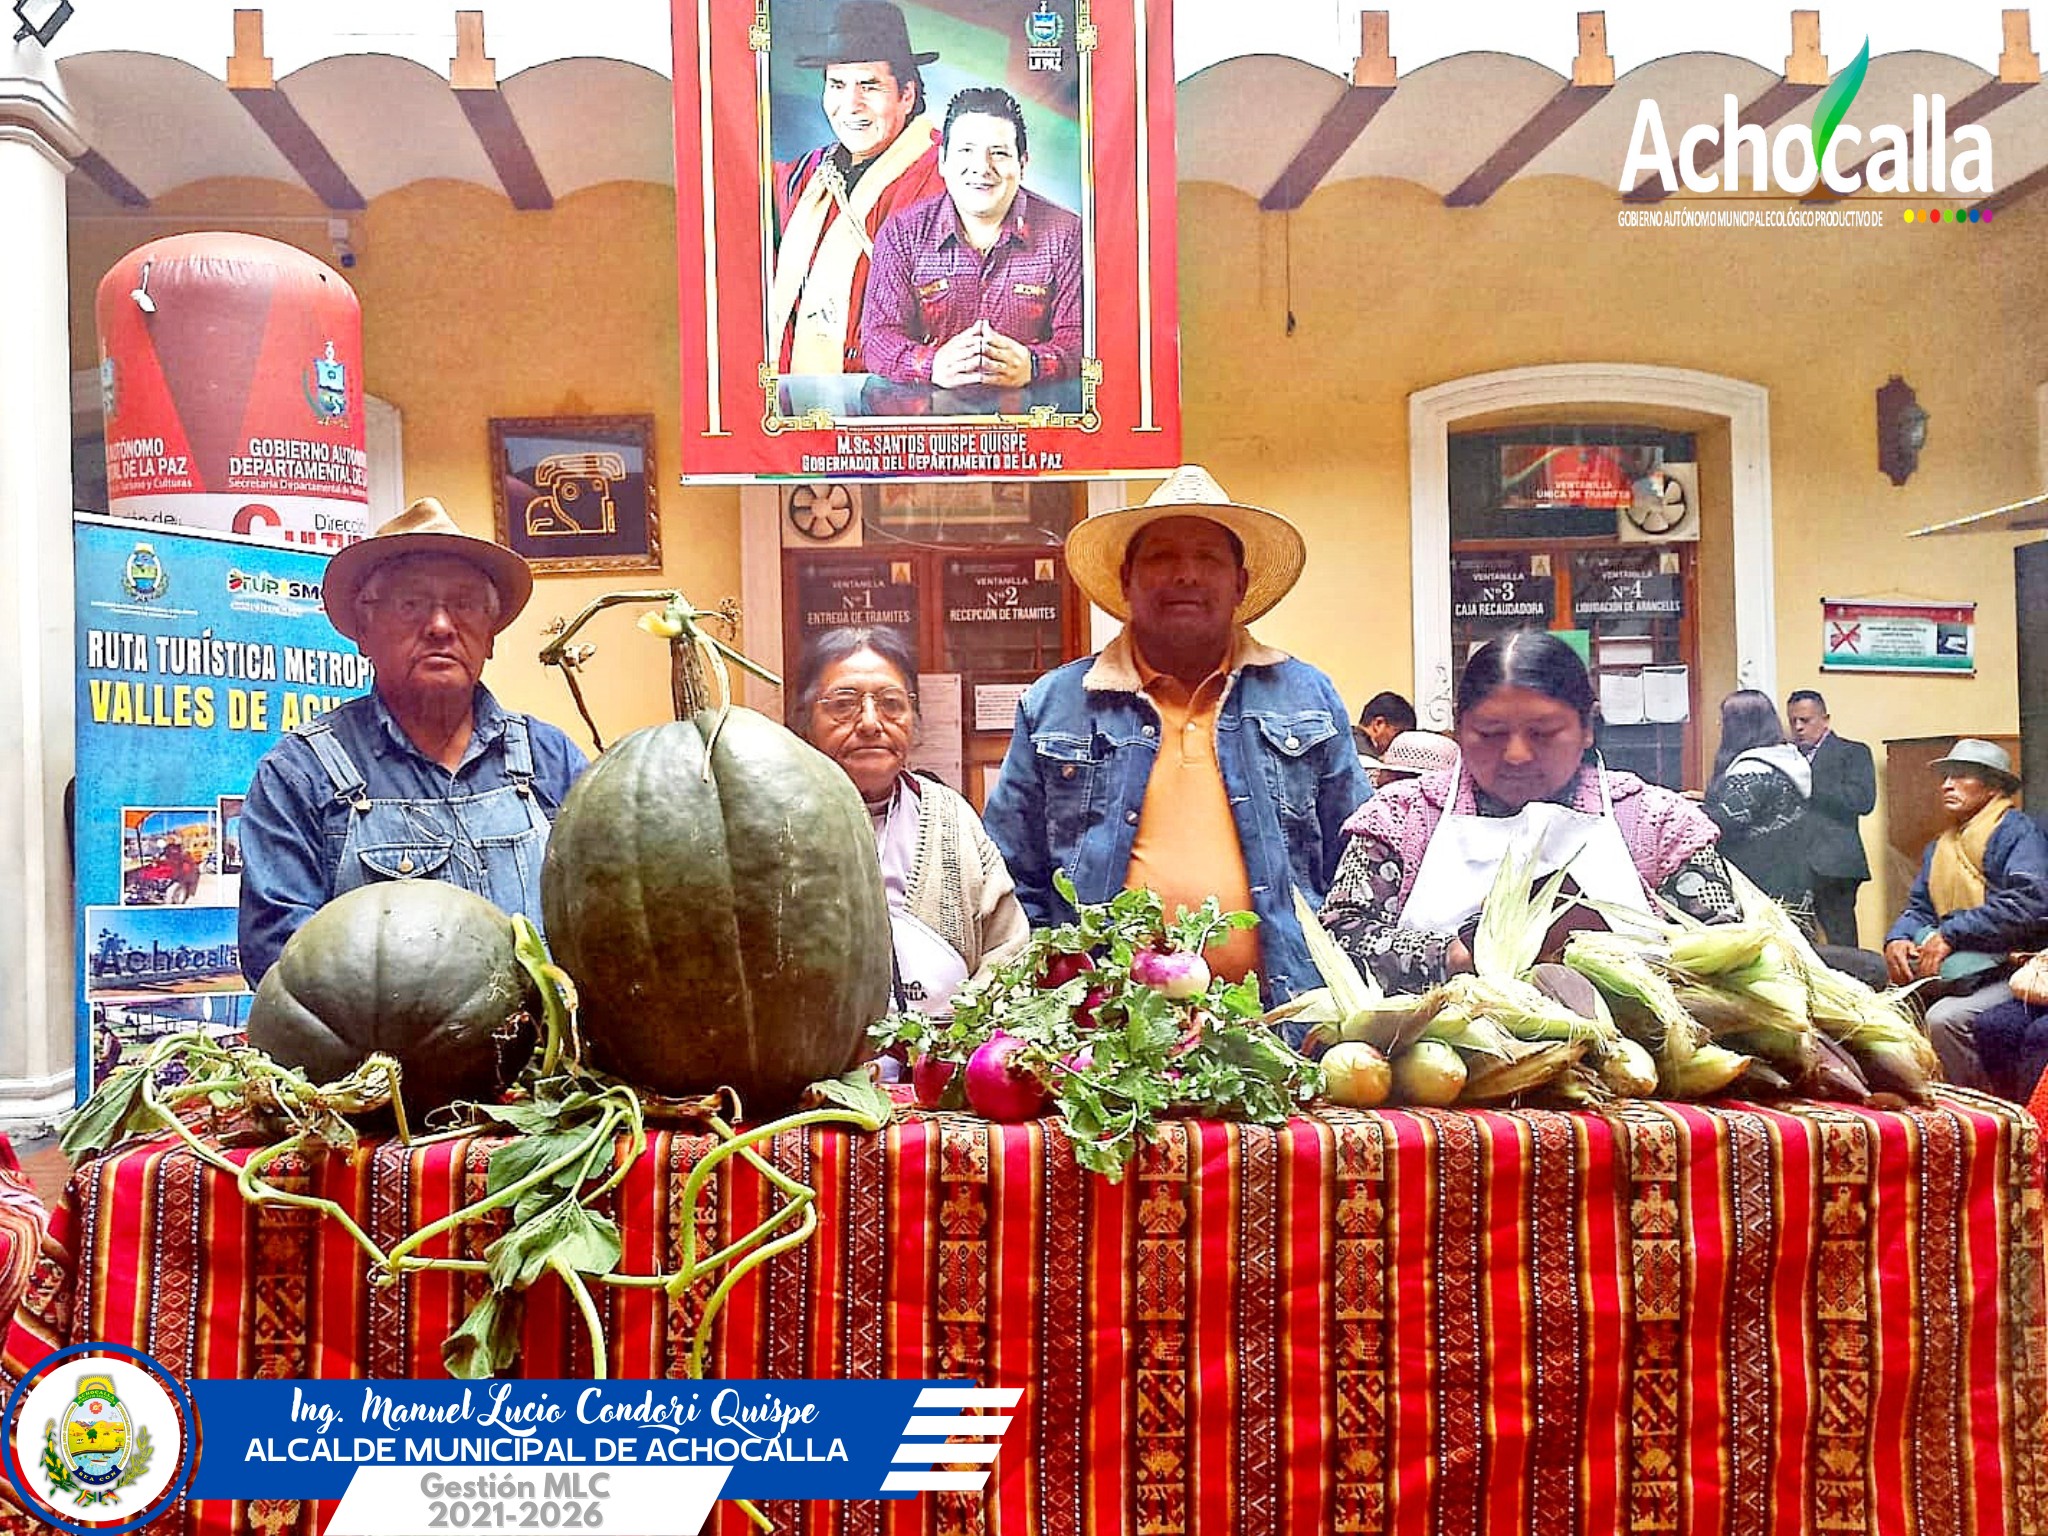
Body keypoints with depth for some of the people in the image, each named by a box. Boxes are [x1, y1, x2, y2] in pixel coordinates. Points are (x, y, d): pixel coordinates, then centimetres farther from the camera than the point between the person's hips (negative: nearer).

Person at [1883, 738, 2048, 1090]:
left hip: (2009, 970, -7)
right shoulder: (1940, 848, 21)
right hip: (1956, 973, 7)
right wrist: (1898, 939, -5)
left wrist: (1951, 935, -18)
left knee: (1944, 1017, -30)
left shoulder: (2017, 831, -3)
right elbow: (1919, 908, 18)